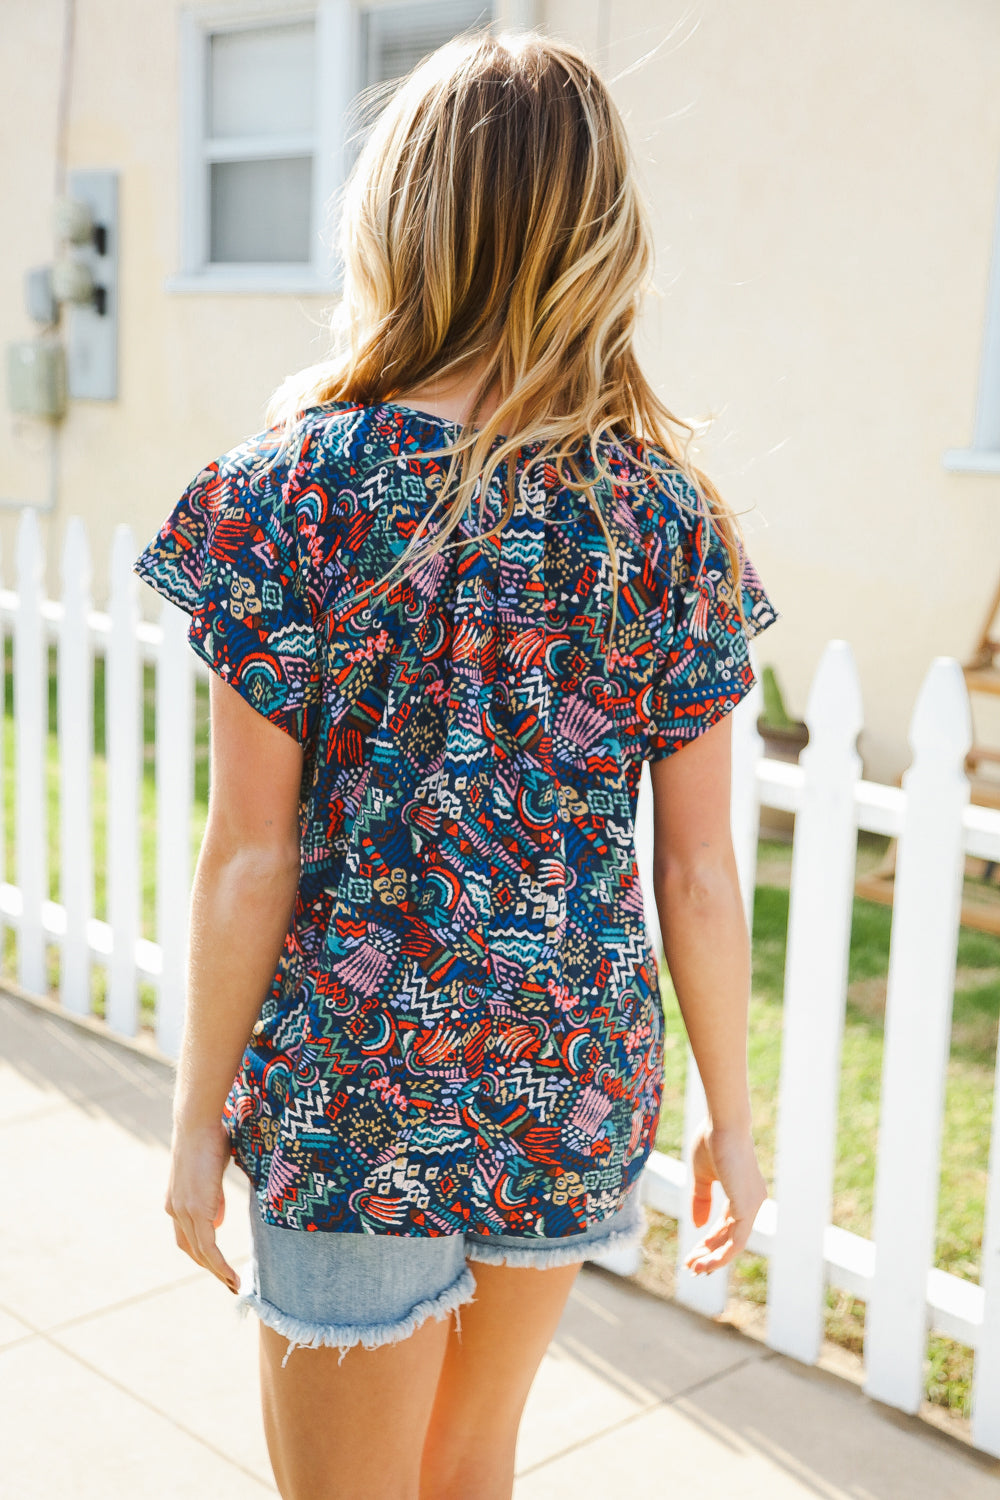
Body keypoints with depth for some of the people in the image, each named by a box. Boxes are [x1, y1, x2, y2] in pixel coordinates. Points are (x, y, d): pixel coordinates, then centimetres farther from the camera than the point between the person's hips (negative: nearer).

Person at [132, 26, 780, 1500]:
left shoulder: (295, 491, -15)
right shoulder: (668, 514, -6)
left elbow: (250, 859, -12)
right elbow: (699, 873, -4)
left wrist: (197, 1123, 0)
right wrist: (731, 1115, 9)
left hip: (355, 1096, -3)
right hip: (574, 1082, 4)